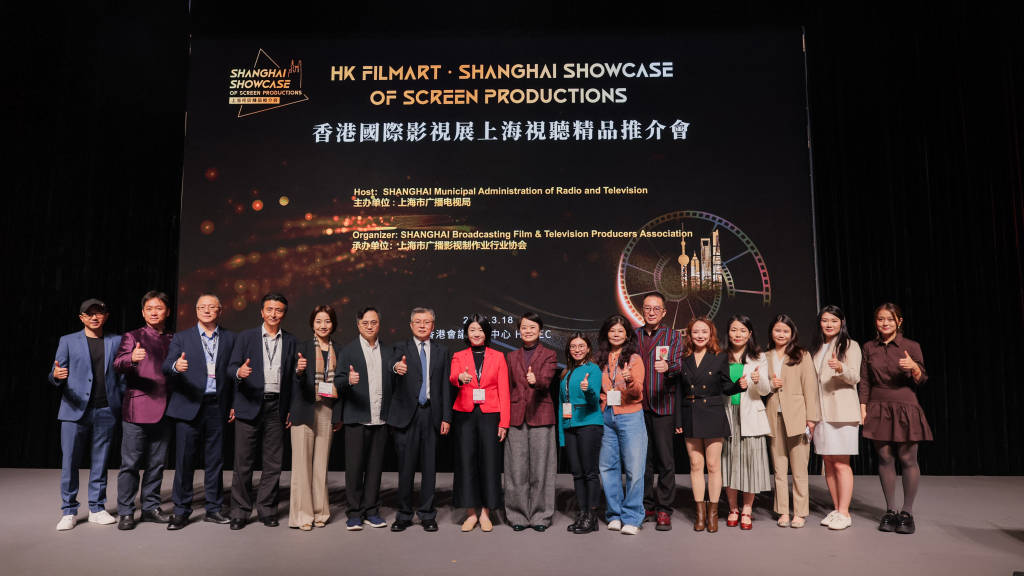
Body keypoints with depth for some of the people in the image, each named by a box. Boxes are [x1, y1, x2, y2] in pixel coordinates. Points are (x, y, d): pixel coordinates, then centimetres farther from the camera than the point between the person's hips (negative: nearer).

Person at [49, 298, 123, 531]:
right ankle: (68, 511, 13)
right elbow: (56, 376, 4)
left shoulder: (116, 341, 10)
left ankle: (97, 508, 16)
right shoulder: (68, 341, 7)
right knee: (69, 462, 1)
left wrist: (124, 403, 1)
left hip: (105, 411, 1)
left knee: (100, 462, 7)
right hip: (75, 409, -1)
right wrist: (56, 376, -20)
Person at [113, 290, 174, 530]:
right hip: (137, 408, -4)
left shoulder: (173, 340, 15)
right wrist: (131, 359, -33)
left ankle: (151, 508, 20)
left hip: (163, 409, 4)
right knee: (131, 463, -1)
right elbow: (118, 363, -14)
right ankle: (125, 512, 9)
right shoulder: (133, 337, 3)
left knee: (157, 462, 10)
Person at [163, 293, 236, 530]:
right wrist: (176, 366, -29)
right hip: (189, 406, -1)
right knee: (184, 459, 2)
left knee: (215, 459, 8)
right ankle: (181, 511, 15)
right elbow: (166, 367, -5)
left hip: (217, 406, 1)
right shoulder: (181, 338, 6)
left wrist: (233, 404, -1)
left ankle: (213, 509, 19)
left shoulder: (230, 338, 9)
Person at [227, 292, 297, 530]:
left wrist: (291, 409, 5)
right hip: (249, 406, -1)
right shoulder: (245, 337, 7)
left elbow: (291, 377, 11)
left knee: (273, 463, 5)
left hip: (276, 408, 2)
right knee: (243, 463, 2)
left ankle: (267, 510, 18)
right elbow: (231, 367, 0)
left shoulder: (290, 341, 11)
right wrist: (239, 372, -24)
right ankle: (240, 512, 14)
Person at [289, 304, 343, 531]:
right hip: (306, 410, -3)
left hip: (327, 412, 3)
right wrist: (299, 370, -36)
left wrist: (339, 416, 10)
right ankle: (302, 514, 8)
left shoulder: (336, 351, 10)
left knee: (321, 463, 7)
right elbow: (300, 382, -13)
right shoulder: (304, 347, -2)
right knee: (302, 462, -1)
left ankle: (320, 512, 17)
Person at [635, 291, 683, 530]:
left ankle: (664, 510, 8)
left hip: (663, 406, -3)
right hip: (638, 406, 3)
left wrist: (668, 367, -32)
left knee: (666, 460, -3)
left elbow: (679, 364, -10)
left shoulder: (673, 336, 4)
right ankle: (646, 507, 21)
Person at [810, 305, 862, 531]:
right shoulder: (816, 349, 17)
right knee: (828, 463, 7)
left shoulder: (850, 346, 0)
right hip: (821, 412, 6)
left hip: (842, 412, -6)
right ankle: (836, 509, 16)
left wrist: (840, 368, -32)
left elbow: (854, 377, -10)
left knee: (841, 463, -6)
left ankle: (844, 513, -1)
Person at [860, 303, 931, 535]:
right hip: (878, 409, 2)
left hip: (905, 408, -2)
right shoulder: (869, 348, 7)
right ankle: (890, 511, 14)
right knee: (885, 458, 4)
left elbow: (921, 380, 1)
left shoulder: (912, 346, 1)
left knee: (907, 459, -1)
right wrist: (863, 407, 2)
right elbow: (864, 381, 9)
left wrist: (913, 367, -20)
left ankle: (907, 512, 11)